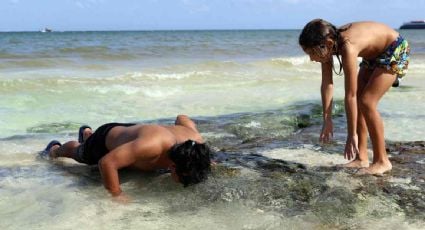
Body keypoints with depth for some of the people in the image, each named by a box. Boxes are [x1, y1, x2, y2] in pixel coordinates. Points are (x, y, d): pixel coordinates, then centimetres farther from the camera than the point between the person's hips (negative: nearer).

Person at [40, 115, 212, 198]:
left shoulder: (195, 139, -32)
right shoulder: (152, 145, -53)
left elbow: (182, 118, -7)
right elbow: (106, 163, -50)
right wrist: (118, 197, -44)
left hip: (129, 131, 5)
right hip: (106, 138, -5)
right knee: (77, 153, 32)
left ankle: (87, 134, 74)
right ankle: (56, 149, 63)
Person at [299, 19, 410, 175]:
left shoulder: (347, 47, -38)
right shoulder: (327, 44, -15)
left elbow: (350, 96, -34)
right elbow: (327, 84, -7)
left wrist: (352, 135, -29)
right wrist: (327, 120, -5)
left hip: (395, 51, -8)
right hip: (374, 55, 8)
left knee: (366, 102, -15)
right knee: (358, 101, 0)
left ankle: (382, 161, -5)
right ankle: (361, 158, 7)